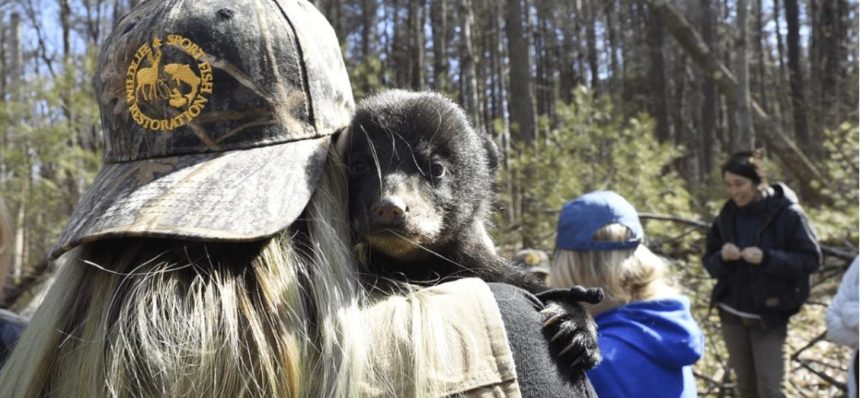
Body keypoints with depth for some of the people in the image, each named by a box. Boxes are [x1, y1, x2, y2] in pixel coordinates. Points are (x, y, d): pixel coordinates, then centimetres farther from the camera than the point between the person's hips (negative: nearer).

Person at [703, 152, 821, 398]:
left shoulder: (787, 213, -13)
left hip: (770, 316, -4)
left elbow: (811, 259, -11)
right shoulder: (727, 215, 0)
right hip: (731, 313, 4)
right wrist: (722, 258, -20)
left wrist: (767, 258, -26)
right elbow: (709, 263, 4)